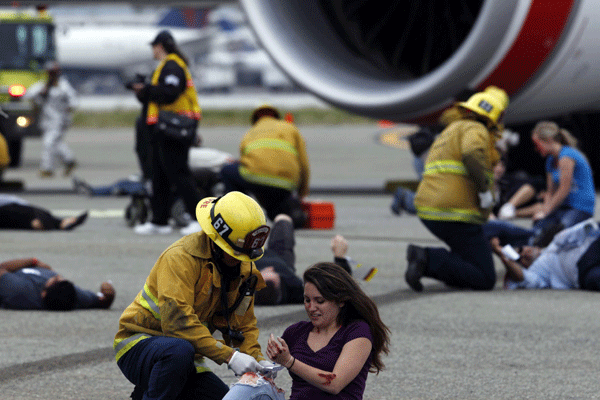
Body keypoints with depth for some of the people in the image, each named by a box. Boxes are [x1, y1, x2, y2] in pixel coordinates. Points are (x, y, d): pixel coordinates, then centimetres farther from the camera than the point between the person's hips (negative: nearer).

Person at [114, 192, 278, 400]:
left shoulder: (244, 268, 3)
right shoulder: (181, 257, -23)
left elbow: (243, 324, 8)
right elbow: (177, 320, -33)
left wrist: (257, 359, -13)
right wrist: (229, 355, -37)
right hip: (139, 344, -8)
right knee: (180, 351, -39)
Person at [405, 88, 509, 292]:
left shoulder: (452, 130, 26)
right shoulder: (476, 130, -5)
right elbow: (472, 155, -26)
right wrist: (485, 190, -19)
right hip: (455, 214, -9)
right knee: (485, 279, -7)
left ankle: (423, 256, 0)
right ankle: (428, 260, -22)